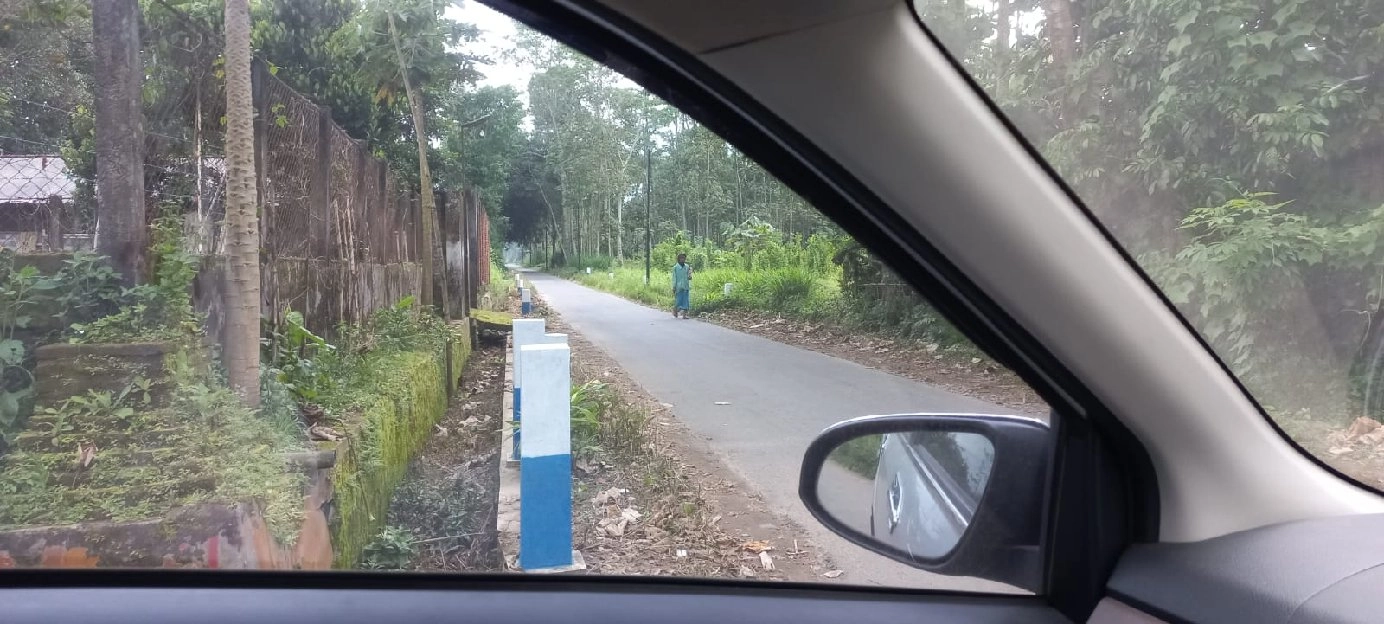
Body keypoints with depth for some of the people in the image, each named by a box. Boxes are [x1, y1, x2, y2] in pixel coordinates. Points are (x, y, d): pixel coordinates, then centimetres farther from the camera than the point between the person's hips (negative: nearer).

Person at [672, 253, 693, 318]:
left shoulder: (687, 267, 10)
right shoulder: (675, 267, 0)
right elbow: (674, 278, 0)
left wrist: (689, 277, -8)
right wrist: (674, 287, -5)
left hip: (686, 287, 3)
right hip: (679, 287, -3)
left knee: (686, 301, -1)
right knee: (678, 300, -3)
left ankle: (684, 315, 1)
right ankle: (675, 312, 21)